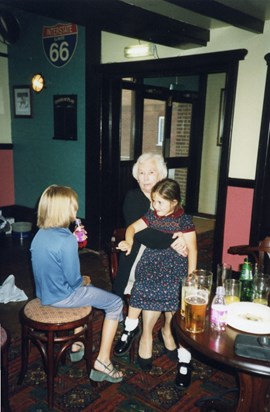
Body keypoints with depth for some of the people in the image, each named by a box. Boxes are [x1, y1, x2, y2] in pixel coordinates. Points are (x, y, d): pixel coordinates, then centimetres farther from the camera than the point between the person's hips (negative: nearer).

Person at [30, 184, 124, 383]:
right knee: (116, 303, 4)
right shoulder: (67, 240, -27)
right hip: (61, 297, -9)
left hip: (43, 294, 9)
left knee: (85, 291, 35)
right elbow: (73, 279, -22)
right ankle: (102, 363, 5)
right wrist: (83, 281, 1)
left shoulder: (39, 234, -1)